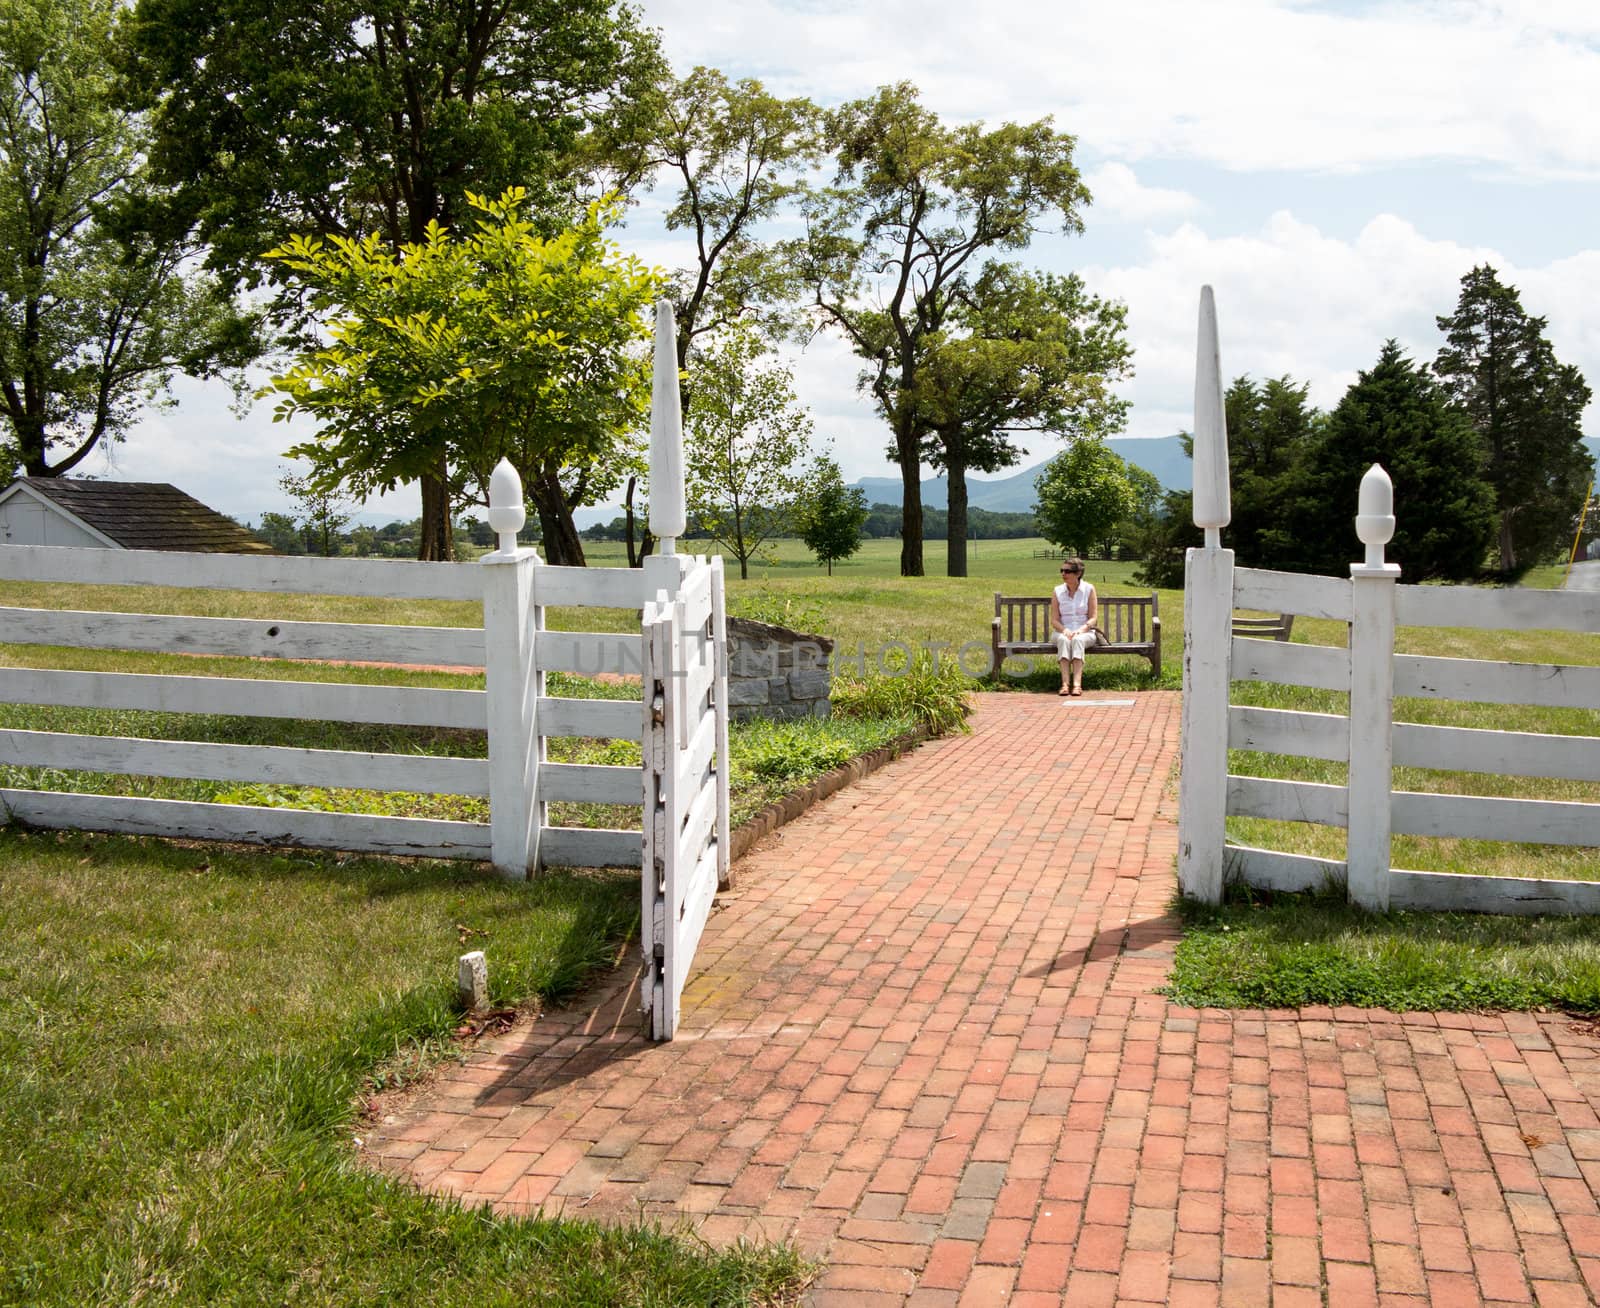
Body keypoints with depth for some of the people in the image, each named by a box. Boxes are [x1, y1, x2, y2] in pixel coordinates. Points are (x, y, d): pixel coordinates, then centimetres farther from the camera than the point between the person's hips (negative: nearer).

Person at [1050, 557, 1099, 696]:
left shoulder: (1089, 589, 2)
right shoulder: (1058, 591, 6)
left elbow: (1093, 617, -2)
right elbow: (1054, 620, 2)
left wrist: (1081, 630, -20)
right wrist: (1064, 630, -19)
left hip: (1085, 632, -1)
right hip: (1062, 631, 1)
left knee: (1078, 640, -36)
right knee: (1063, 640, -35)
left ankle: (1077, 683, -49)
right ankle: (1065, 683, -48)